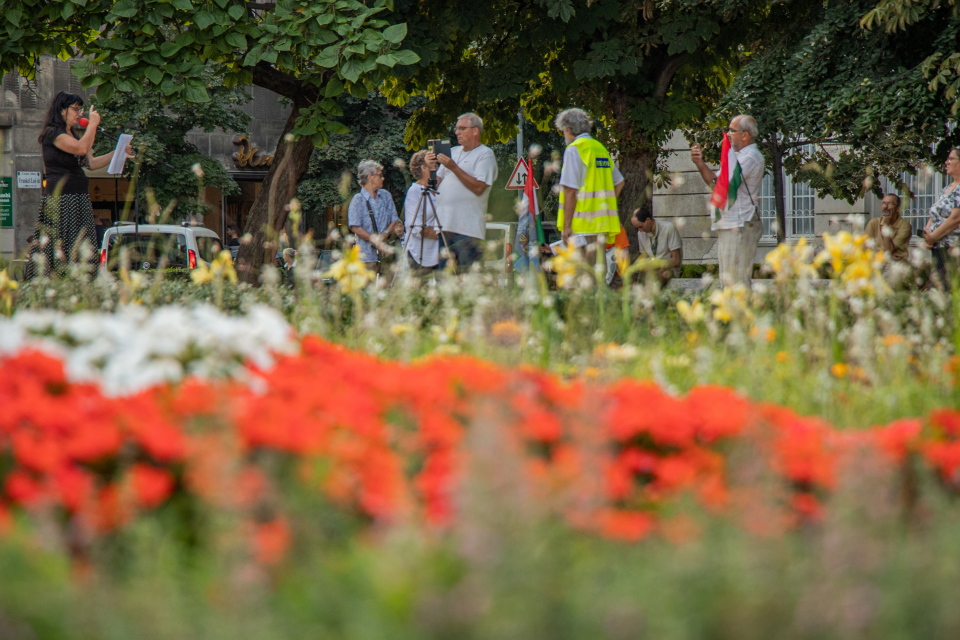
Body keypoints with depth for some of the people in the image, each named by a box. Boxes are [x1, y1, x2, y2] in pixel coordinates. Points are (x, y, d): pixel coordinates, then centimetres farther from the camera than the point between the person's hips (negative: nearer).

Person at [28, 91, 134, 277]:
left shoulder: (73, 136, 22)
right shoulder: (52, 133, -8)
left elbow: (91, 163, 22)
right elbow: (81, 148, -21)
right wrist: (93, 124, -9)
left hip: (79, 198, 9)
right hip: (60, 197, -9)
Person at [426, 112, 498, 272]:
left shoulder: (485, 154, -2)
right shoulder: (452, 152, 19)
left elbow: (478, 187, -15)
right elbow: (438, 184, 19)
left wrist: (454, 168, -16)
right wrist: (432, 168, 0)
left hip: (467, 229, -7)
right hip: (445, 226, 7)